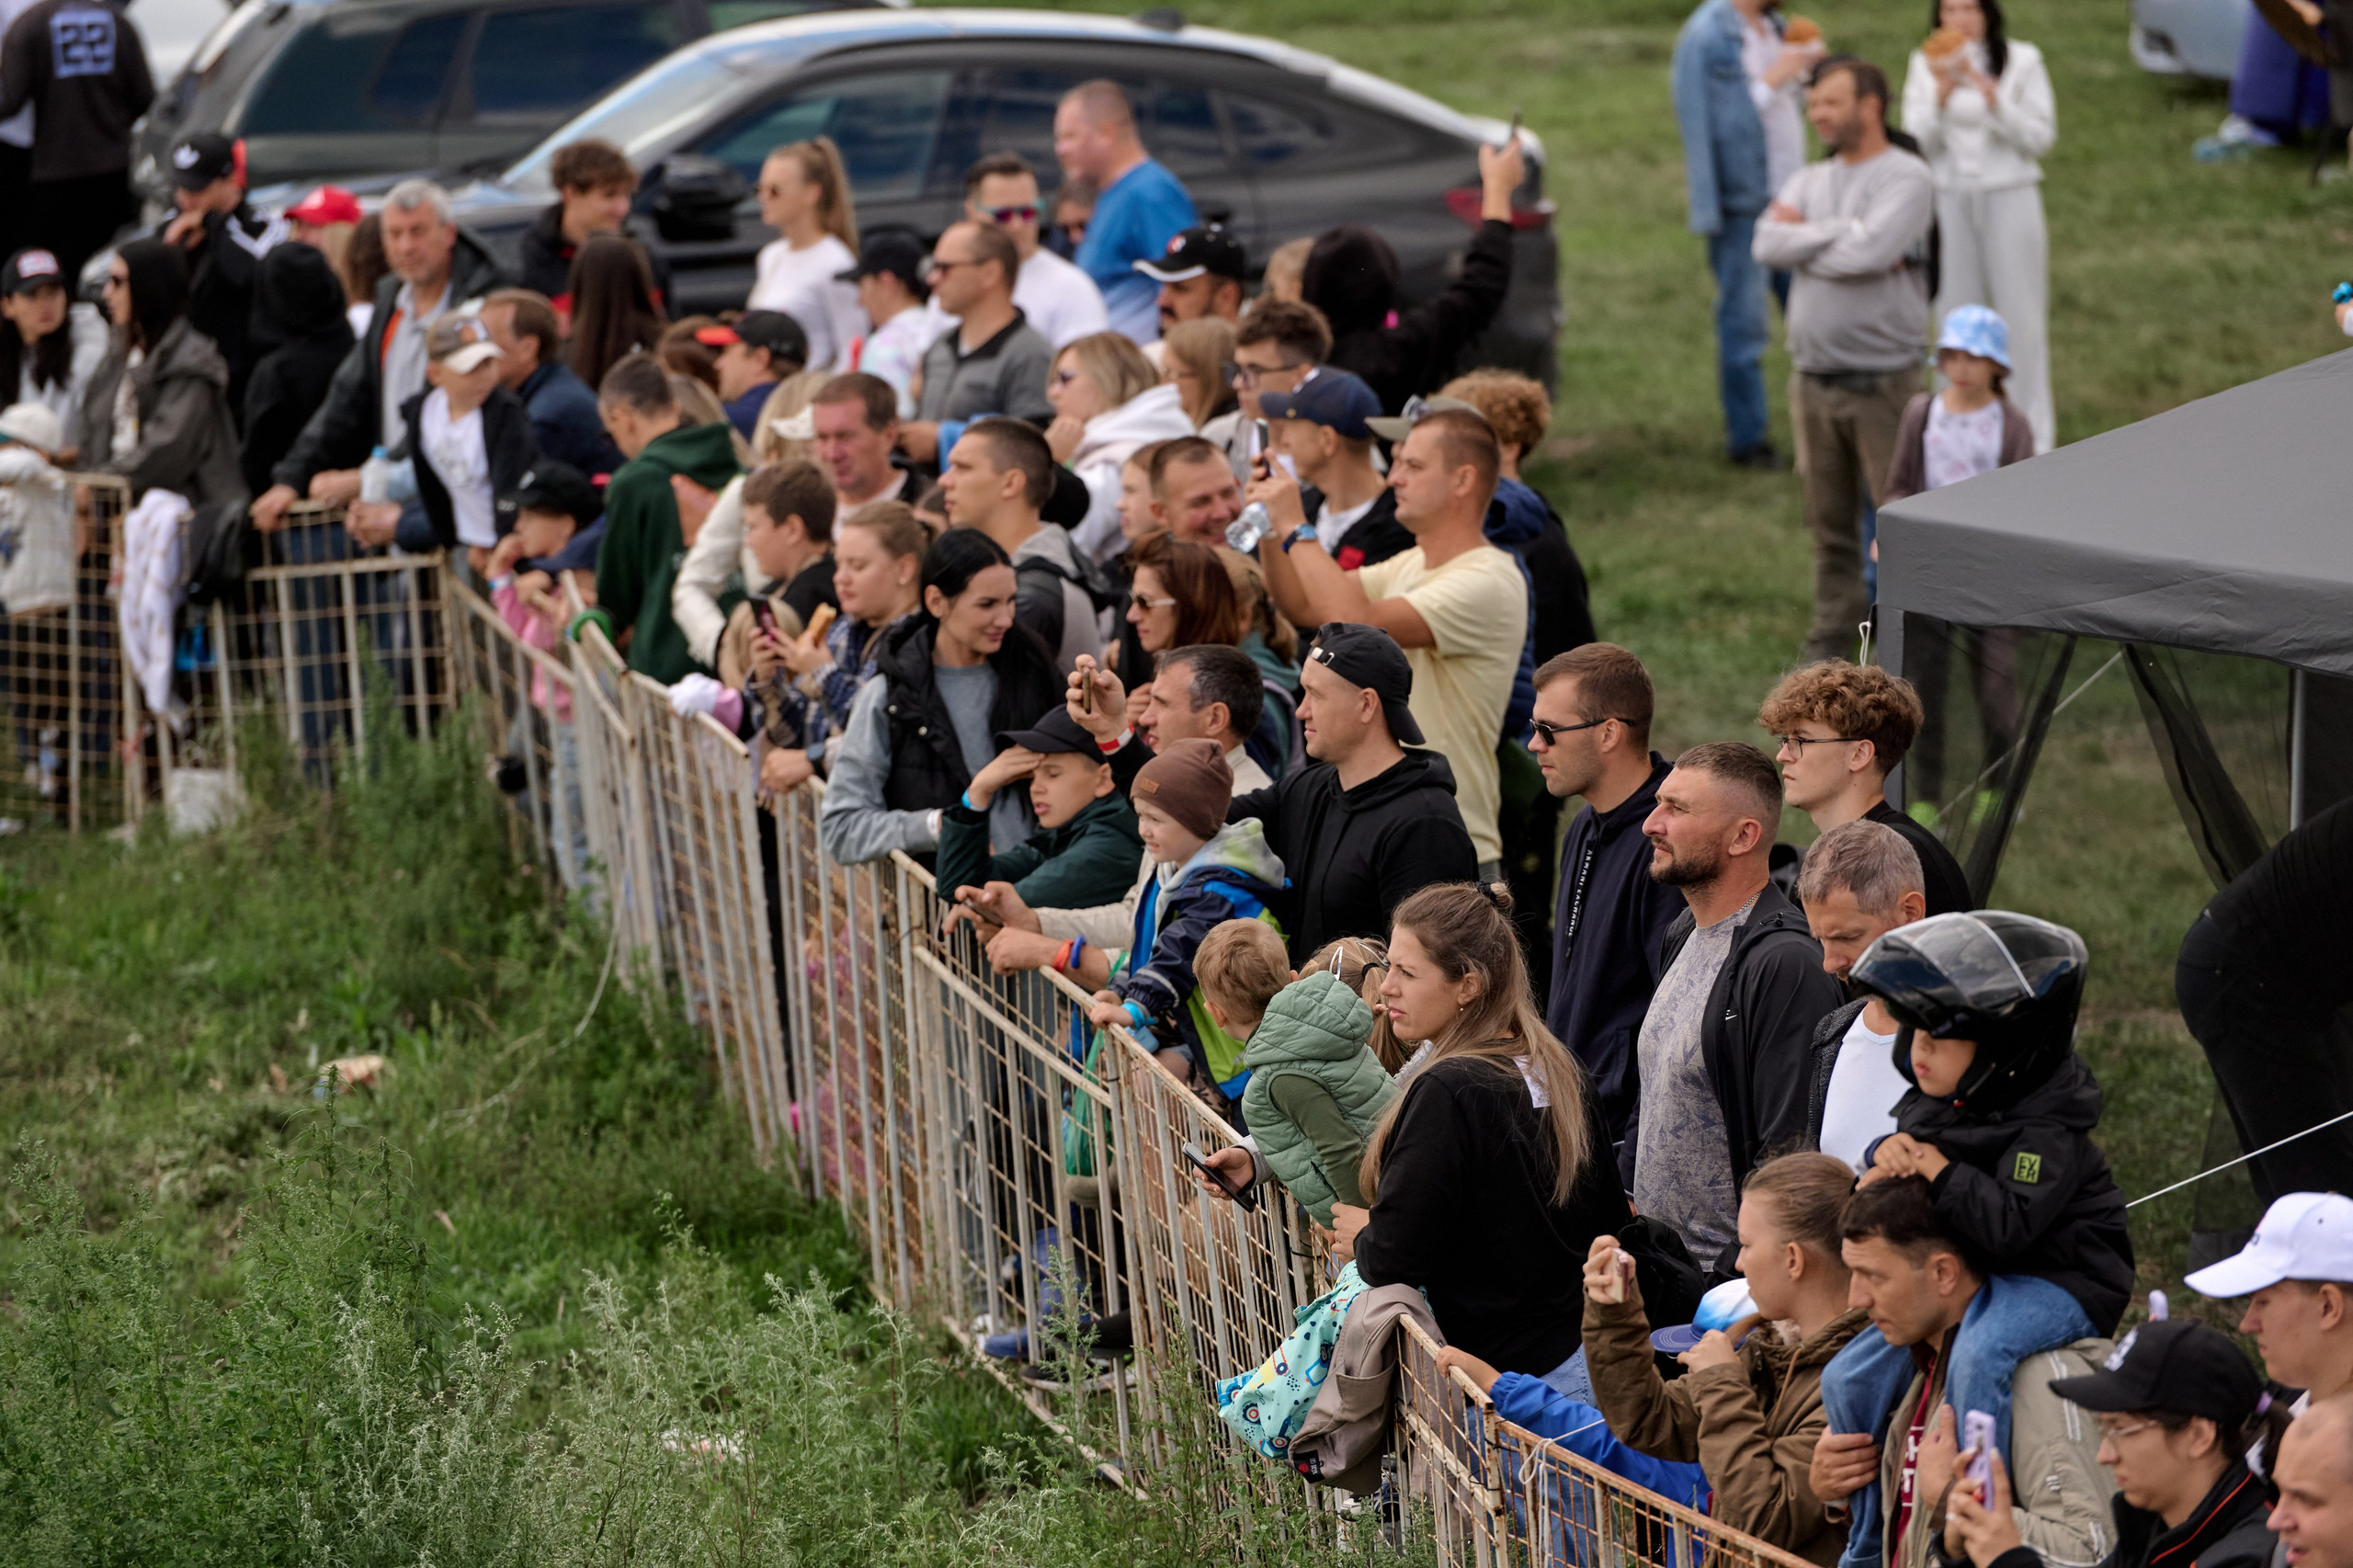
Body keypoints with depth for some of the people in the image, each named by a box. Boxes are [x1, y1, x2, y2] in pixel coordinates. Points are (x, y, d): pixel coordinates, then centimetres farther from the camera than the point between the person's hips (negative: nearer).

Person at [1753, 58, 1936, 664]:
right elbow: (1767, 245, -5)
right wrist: (1846, 231, -12)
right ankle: (1832, 634, 20)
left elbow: (1869, 252, -22)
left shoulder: (1906, 178, -6)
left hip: (1882, 381, -6)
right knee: (1829, 523, 12)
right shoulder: (1810, 181, 13)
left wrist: (1803, 236, -6)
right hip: (1814, 379, 6)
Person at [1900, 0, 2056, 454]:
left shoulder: (2021, 60, -1)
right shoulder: (1925, 64, 5)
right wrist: (1941, 94, -16)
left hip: (2009, 199, -2)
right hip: (1949, 200, 2)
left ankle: (2034, 437, 5)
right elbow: (1918, 142, 0)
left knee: (2021, 318, -1)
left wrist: (1991, 95, -16)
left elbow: (2040, 139, -5)